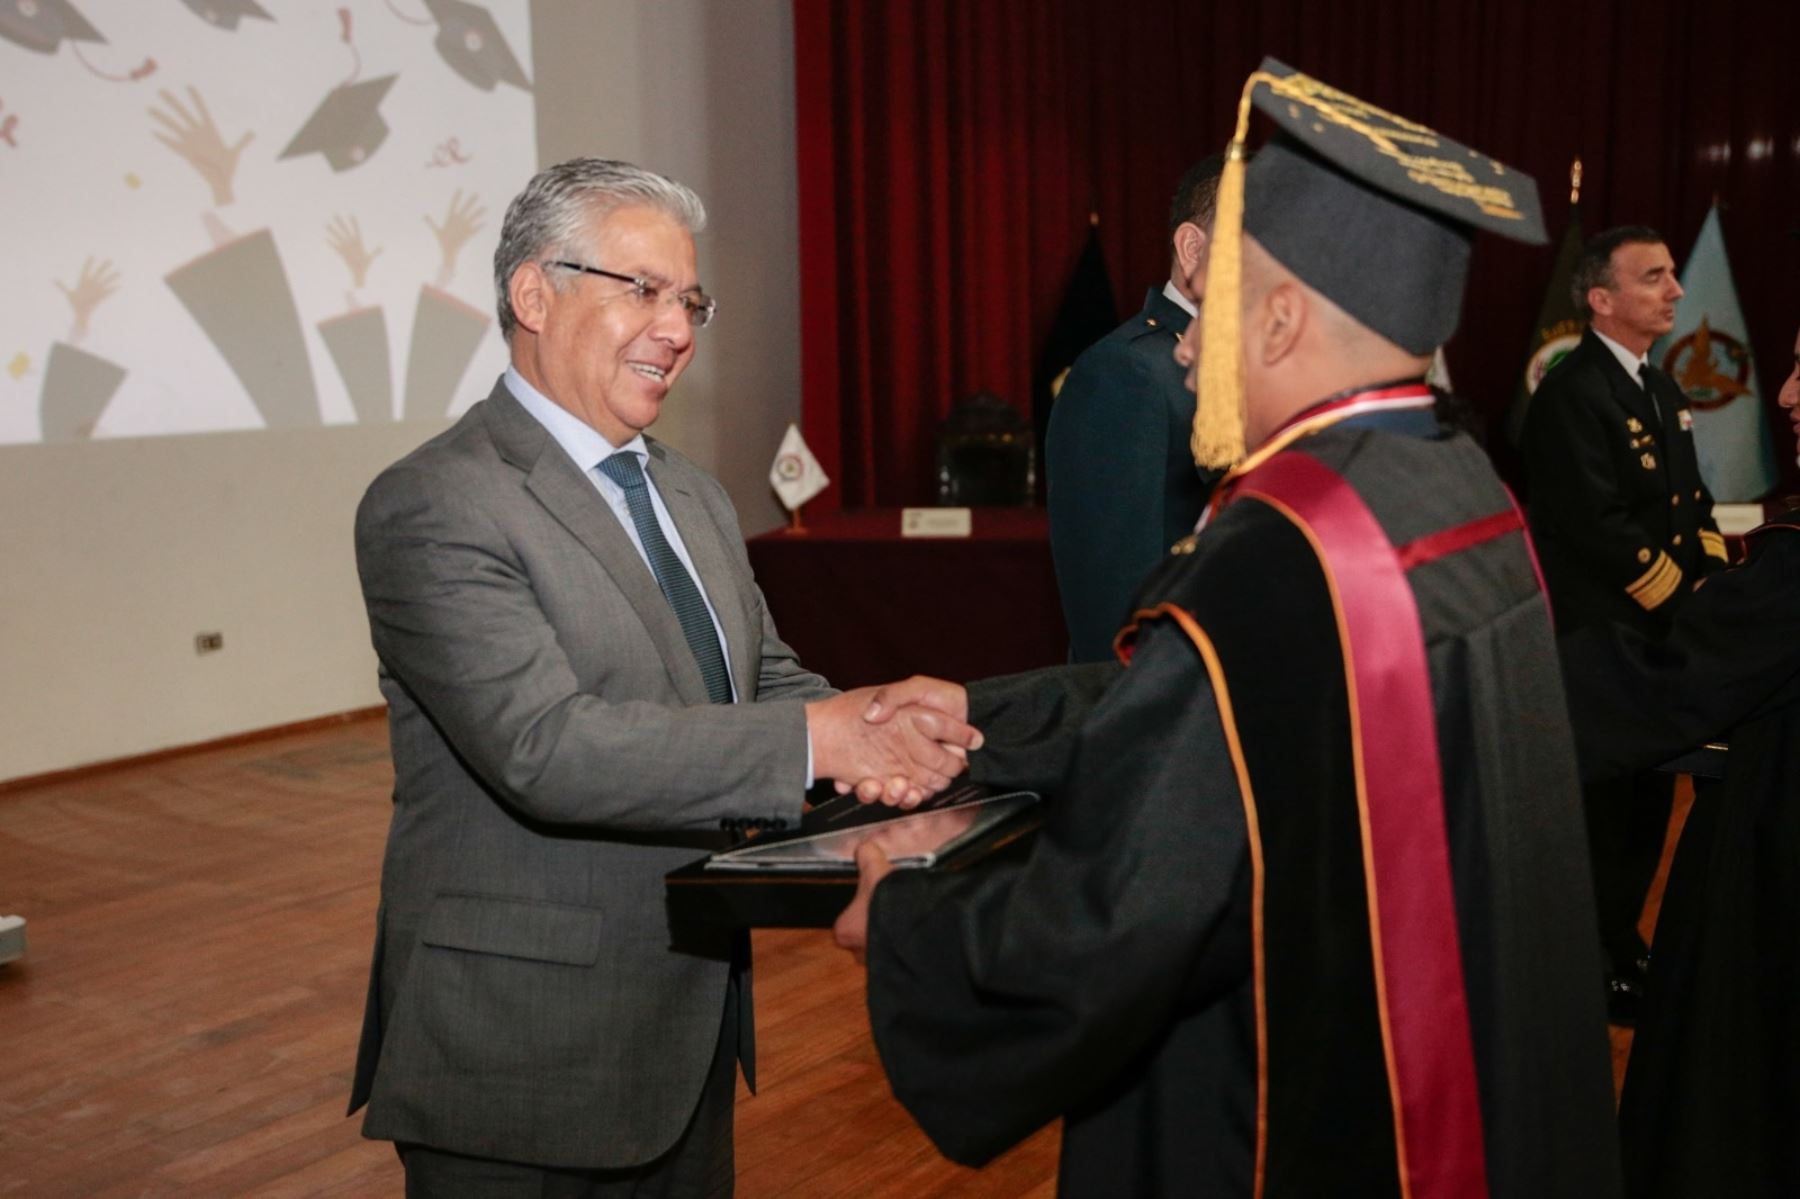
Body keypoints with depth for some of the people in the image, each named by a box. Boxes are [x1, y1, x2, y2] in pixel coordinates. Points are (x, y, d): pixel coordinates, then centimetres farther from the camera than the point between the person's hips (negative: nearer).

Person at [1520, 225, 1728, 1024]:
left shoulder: (1660, 389, 13)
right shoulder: (1572, 393, -17)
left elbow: (1693, 501, 15)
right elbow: (1600, 525, -23)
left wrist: (1714, 586, -1)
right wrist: (1688, 603, -15)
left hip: (1662, 637, 9)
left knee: (1648, 801, 16)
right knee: (1600, 810, 3)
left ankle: (1621, 942, 31)